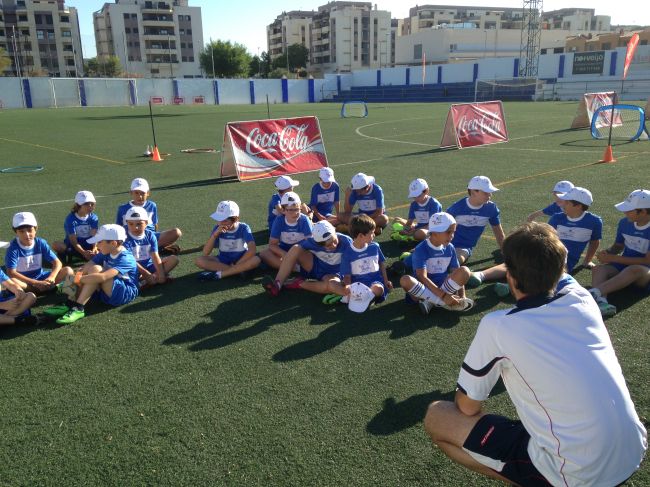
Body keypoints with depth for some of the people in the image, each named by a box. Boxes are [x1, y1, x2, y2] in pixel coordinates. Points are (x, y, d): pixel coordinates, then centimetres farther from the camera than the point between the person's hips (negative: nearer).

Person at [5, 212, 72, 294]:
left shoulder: (40, 243, -5)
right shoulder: (14, 248, -15)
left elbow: (57, 262, -7)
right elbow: (11, 273, -24)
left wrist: (51, 277, -29)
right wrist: (36, 283, -31)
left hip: (40, 278, 3)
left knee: (68, 271, -14)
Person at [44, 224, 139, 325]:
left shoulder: (126, 259, -23)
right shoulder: (106, 253, 3)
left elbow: (103, 277, -36)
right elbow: (86, 266, -4)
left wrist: (79, 279, -29)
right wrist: (78, 275, -25)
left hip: (126, 294, -8)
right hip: (109, 293, 8)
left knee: (96, 269, -25)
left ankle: (78, 308, -26)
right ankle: (69, 304, -15)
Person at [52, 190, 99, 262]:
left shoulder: (93, 218, -5)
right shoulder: (71, 219, -14)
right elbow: (73, 241, -20)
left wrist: (93, 250, -34)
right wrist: (84, 253, -34)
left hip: (88, 247, 3)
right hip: (72, 246, -3)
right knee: (56, 245, -30)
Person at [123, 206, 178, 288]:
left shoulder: (150, 235, -3)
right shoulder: (126, 238, -15)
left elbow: (155, 257, -9)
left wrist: (161, 275, -21)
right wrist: (147, 274, -27)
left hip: (149, 265, 5)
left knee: (174, 259, -11)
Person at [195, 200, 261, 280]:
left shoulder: (243, 228, -15)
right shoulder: (218, 228, -9)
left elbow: (252, 250, -27)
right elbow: (205, 253, -16)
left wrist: (237, 264, -27)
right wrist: (215, 234, -27)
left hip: (241, 260, -2)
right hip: (223, 261, 2)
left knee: (256, 260, -35)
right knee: (199, 260, -23)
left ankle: (219, 274, -28)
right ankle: (237, 270, -24)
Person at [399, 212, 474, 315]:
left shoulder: (450, 248, 3)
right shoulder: (421, 249, -14)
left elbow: (458, 274, 3)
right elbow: (423, 278, -24)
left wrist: (462, 297, -12)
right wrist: (443, 295, -33)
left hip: (443, 287, 4)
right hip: (423, 288, -4)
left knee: (464, 271, -20)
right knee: (405, 280, -36)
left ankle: (431, 302, -21)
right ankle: (444, 303, -29)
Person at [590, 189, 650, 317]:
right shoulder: (624, 223, 0)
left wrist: (613, 258, -20)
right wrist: (607, 253, -10)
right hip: (624, 266, 5)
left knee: (635, 270, -40)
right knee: (598, 269, -26)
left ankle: (593, 292, -54)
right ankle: (600, 301, -56)